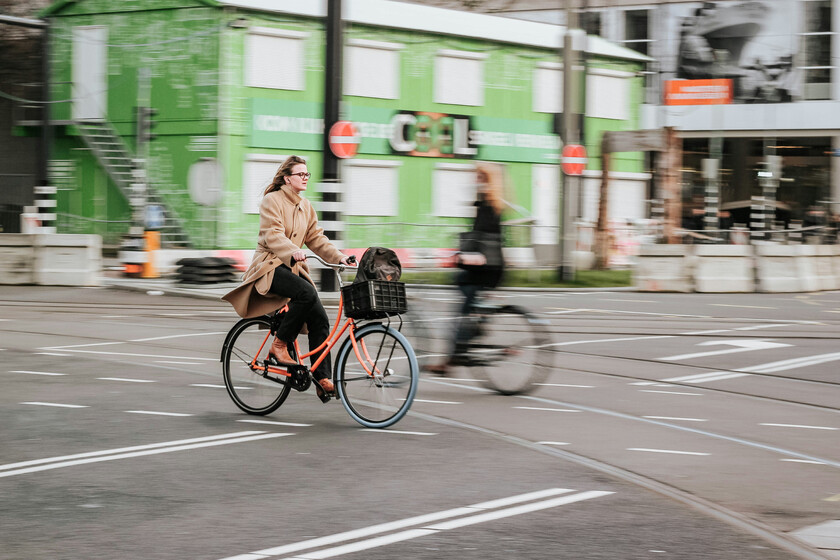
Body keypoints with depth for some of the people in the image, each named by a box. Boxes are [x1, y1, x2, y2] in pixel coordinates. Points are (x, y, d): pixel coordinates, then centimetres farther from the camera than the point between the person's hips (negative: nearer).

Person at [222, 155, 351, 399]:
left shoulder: (306, 207, 16)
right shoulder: (272, 201, -6)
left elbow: (316, 238, 14)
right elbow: (273, 235, -19)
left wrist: (338, 257, -2)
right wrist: (293, 251, -37)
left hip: (294, 268, 7)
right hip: (270, 267, -7)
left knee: (319, 319, -9)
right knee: (307, 292, -34)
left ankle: (322, 378, -6)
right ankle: (279, 345, -19)